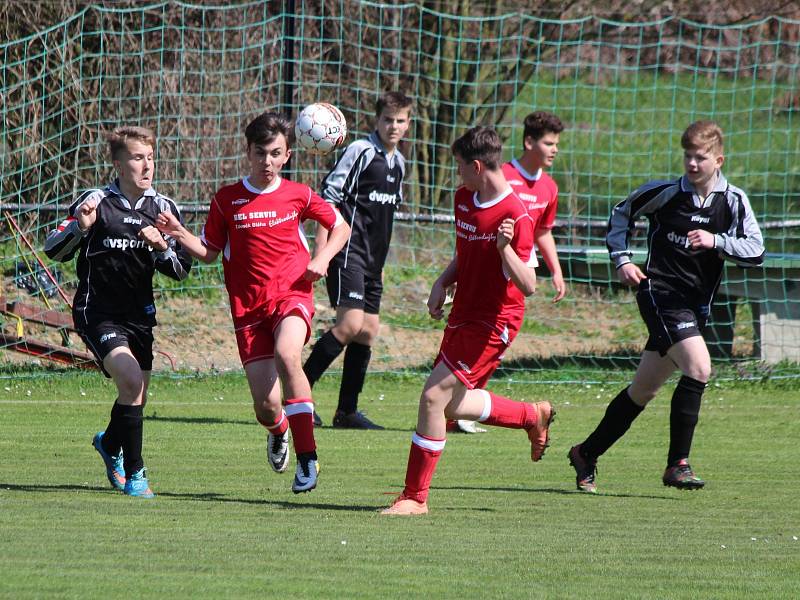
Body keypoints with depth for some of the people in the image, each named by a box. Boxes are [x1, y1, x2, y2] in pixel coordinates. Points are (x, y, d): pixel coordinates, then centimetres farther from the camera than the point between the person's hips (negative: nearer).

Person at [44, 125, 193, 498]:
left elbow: (181, 269, 6)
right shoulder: (96, 202, -8)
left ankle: (109, 443, 48)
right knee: (131, 379, -24)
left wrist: (162, 246, -13)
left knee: (136, 396, 12)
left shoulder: (163, 208, 4)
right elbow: (53, 250, -5)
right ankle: (134, 473, -14)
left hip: (139, 313, 5)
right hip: (96, 311, -5)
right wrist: (79, 227, -24)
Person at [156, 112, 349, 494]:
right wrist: (180, 235, -6)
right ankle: (279, 431, 37)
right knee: (266, 407, -6)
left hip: (292, 296, -1)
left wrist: (322, 259, 1)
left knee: (285, 353, -36)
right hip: (248, 307, 1)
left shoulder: (298, 196, 5)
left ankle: (307, 456, -27)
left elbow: (340, 227, 19)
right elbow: (209, 252, 13)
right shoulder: (227, 200, 5)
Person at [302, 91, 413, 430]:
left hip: (371, 259, 9)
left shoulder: (398, 162, 15)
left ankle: (347, 411, 13)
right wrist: (320, 250, -19)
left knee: (369, 329, 7)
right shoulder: (361, 151, -10)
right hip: (348, 251, -9)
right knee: (350, 323, -19)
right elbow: (329, 197, -13)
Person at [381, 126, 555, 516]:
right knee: (451, 406, 17)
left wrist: (505, 248, -40)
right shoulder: (463, 199, 6)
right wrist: (442, 283, 4)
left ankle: (415, 497, -8)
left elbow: (527, 286, -24)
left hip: (493, 322, -9)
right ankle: (533, 416, 38)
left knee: (434, 397, -16)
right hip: (463, 315, 9)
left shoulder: (515, 216, -20)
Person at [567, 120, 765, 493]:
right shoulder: (665, 193, -5)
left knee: (644, 389, 12)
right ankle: (677, 463, -16)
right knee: (699, 368, -23)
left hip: (696, 305, 4)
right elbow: (621, 214, 11)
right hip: (660, 293, -4)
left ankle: (587, 454, 28)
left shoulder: (733, 201, 0)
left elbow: (756, 251, -8)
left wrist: (717, 241, -23)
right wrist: (621, 260, 0)